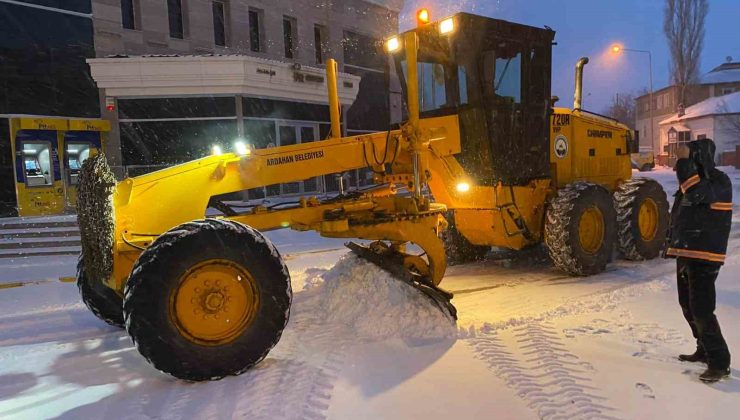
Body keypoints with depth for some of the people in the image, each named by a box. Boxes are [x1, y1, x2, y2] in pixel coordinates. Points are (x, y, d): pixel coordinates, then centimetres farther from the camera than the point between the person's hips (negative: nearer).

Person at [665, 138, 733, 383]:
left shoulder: (719, 181, -11)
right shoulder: (694, 180, 15)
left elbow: (698, 194, -33)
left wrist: (684, 163, -25)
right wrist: (674, 246, 20)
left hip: (704, 257, -9)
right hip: (686, 254, 9)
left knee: (701, 310, -10)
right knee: (688, 305, 17)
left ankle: (720, 363, -1)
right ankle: (705, 351, 31)